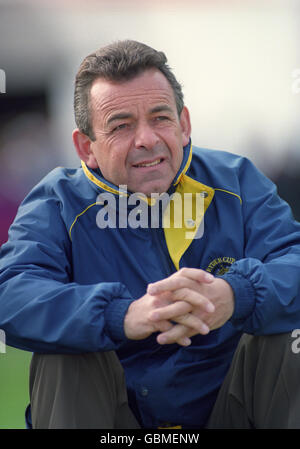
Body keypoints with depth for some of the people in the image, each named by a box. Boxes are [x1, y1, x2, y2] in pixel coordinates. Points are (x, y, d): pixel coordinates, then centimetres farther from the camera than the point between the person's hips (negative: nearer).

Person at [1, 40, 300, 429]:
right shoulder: (58, 204, -3)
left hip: (228, 408, 1)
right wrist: (124, 315, -40)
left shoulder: (237, 182, 4)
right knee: (63, 357, -27)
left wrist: (236, 297, -38)